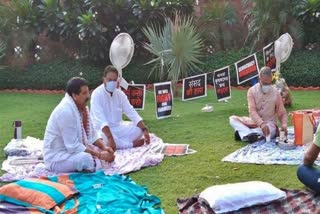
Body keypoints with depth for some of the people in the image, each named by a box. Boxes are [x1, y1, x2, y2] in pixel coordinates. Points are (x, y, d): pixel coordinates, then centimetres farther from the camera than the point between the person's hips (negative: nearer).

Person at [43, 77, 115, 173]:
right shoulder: (65, 111, -26)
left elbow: (92, 134, 9)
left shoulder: (82, 106, 2)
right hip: (57, 157, -10)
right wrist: (99, 155, -24)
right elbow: (73, 146, -27)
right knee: (87, 158, -33)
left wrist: (104, 147, -9)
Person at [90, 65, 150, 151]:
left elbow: (132, 112, -1)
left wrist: (145, 130, -15)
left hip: (118, 128, 6)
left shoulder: (120, 94, 2)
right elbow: (101, 119, -29)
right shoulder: (97, 94, -17)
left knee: (139, 129, -12)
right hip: (102, 130, -5)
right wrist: (110, 138, -41)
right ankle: (132, 144, -18)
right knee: (104, 138, -38)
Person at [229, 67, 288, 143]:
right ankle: (251, 135, -37)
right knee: (232, 119, -20)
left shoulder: (276, 93, -7)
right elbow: (252, 111, -20)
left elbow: (282, 113, -1)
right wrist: (261, 124, -38)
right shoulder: (252, 91, -9)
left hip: (269, 123, -1)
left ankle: (245, 134, -27)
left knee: (270, 130, -38)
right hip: (254, 122, 1)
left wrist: (284, 125, -24)